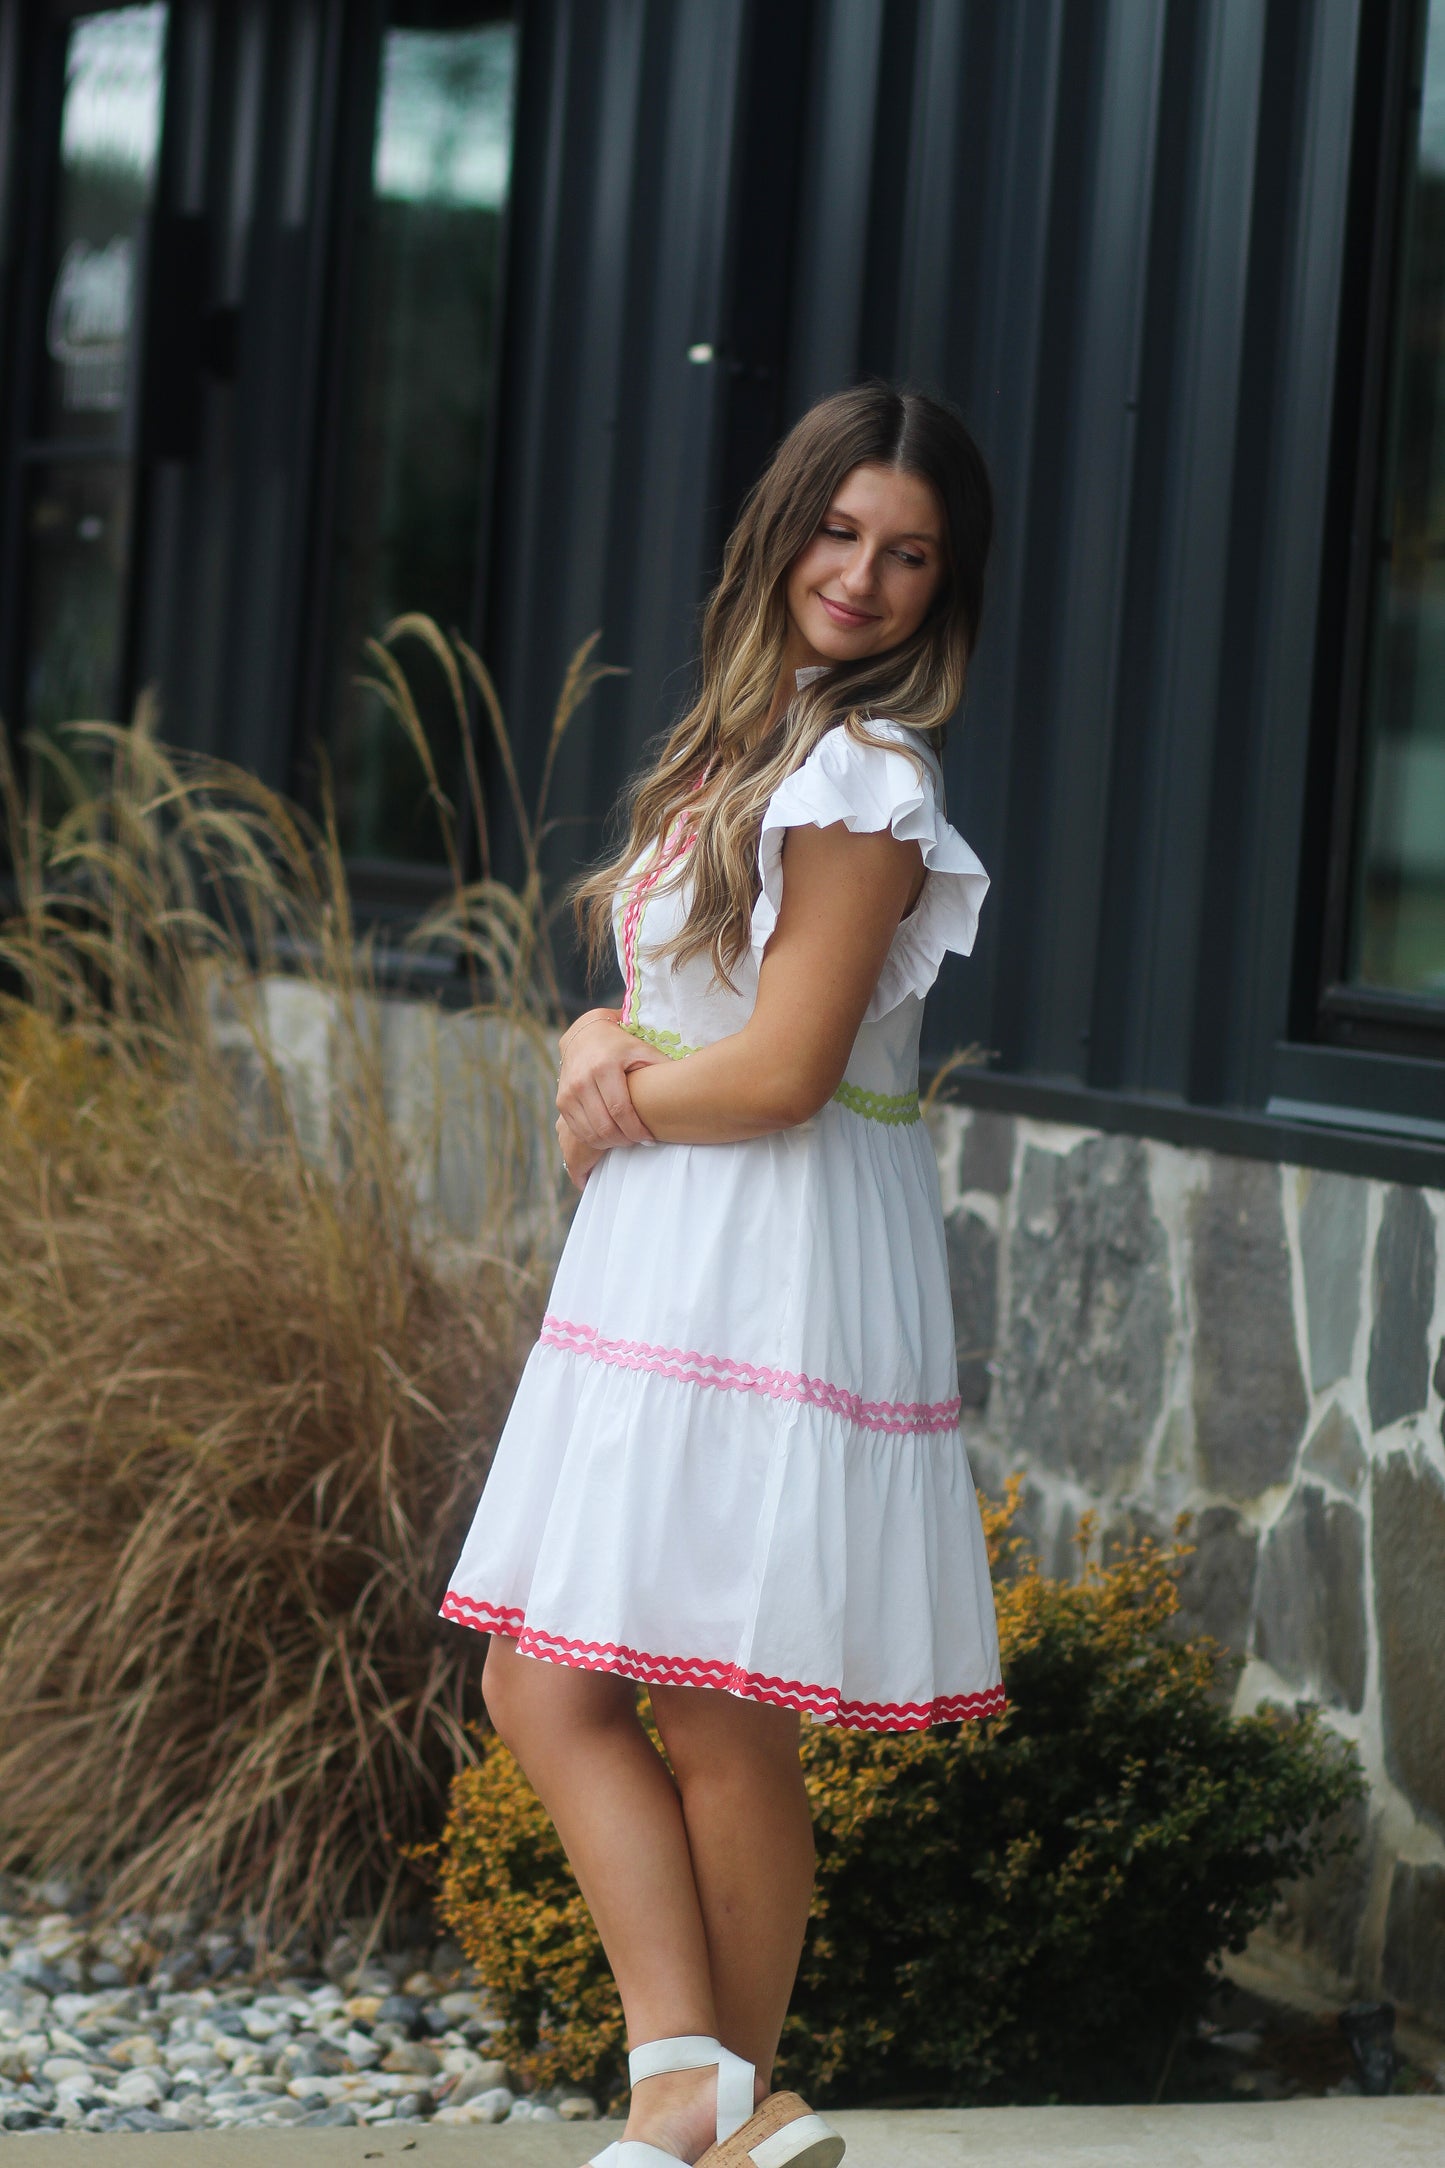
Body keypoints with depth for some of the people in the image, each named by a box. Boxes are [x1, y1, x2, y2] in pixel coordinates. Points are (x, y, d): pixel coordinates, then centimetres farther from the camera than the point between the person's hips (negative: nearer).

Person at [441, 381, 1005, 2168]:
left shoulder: (865, 777, -11)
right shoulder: (748, 745, 16)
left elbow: (782, 1069, -17)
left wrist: (616, 1103, -1)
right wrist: (604, 1043, -1)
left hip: (781, 1270, -9)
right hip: (663, 1267, 9)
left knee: (718, 1725, -3)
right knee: (540, 1686, 4)